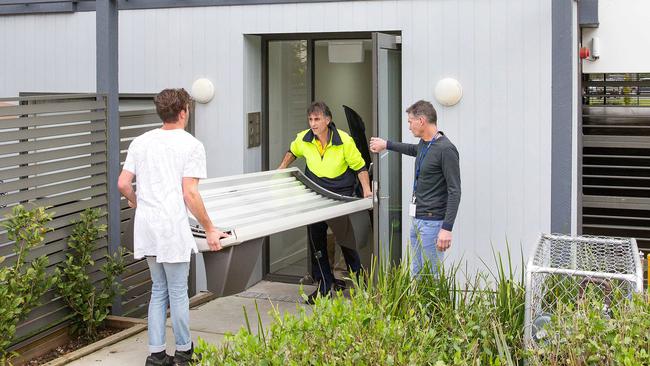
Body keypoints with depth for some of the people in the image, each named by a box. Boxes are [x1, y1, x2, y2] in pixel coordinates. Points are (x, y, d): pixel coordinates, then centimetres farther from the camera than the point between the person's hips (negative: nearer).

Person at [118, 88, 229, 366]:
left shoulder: (141, 142, 11)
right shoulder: (191, 145, -5)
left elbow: (123, 184, 8)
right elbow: (189, 193, -12)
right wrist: (210, 230, -6)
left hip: (146, 227, 6)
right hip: (172, 228, -6)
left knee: (159, 289, 16)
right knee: (178, 292, 6)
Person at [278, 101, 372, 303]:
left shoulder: (344, 141, -13)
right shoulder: (303, 140, -4)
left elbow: (360, 166, -5)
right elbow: (292, 153, 20)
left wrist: (367, 190, -14)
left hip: (341, 195, -4)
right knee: (316, 239, 5)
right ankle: (324, 286, 16)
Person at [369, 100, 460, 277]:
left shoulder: (446, 149, -16)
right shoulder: (424, 144, 11)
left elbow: (454, 191, -19)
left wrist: (447, 228, -24)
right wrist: (387, 144, 48)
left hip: (432, 221, -9)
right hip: (417, 219, 9)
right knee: (416, 274, 12)